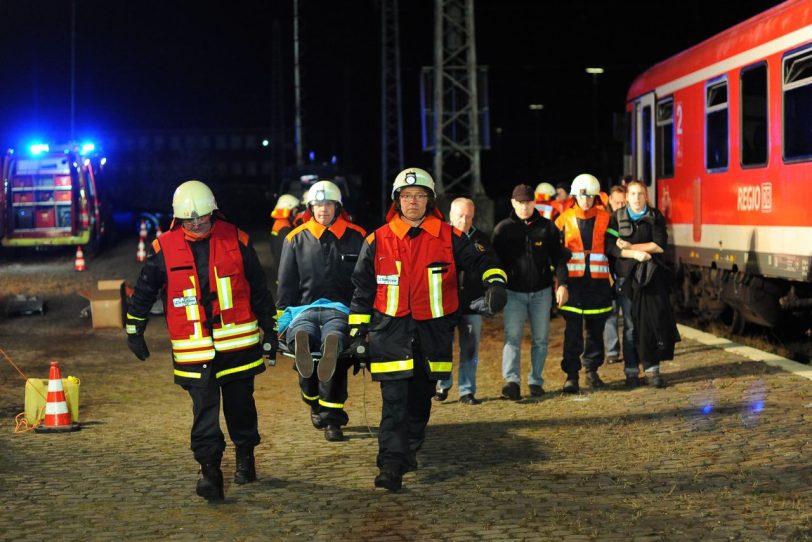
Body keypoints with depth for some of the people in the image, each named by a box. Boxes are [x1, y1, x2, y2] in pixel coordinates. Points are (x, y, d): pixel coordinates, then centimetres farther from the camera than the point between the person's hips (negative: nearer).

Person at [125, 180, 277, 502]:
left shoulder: (236, 241, -1)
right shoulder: (164, 248, -3)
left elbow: (259, 291, 7)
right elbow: (144, 291, 8)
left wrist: (269, 330, 9)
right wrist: (134, 330, 9)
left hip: (238, 343, 1)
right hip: (194, 349, -1)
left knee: (240, 404, 13)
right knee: (204, 409, -6)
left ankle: (245, 455, 33)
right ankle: (209, 469, -4)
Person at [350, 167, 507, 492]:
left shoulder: (448, 238, 2)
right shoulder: (378, 241, 3)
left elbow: (480, 261, 4)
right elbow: (363, 289, 9)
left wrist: (495, 282, -17)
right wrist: (358, 330, 7)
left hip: (433, 332, 2)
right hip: (391, 332, -1)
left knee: (421, 399, 12)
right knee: (394, 401, -10)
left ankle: (409, 450, 30)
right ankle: (391, 464, -12)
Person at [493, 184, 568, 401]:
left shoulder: (546, 227, 3)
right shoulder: (503, 229, 1)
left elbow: (558, 258, 5)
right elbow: (495, 260, 4)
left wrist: (562, 283, -6)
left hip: (541, 292, 2)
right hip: (514, 292, -2)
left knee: (540, 339, 6)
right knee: (512, 338, -13)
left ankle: (536, 381, 15)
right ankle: (512, 381, -21)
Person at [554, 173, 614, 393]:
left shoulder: (604, 218, 7)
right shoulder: (564, 220, 4)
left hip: (598, 283, 2)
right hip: (572, 282, -1)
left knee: (596, 329, 8)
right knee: (572, 331, -4)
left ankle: (592, 371, 21)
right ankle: (571, 375, -1)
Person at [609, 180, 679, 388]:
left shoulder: (655, 217, 7)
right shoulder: (617, 218, 6)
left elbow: (659, 245, -4)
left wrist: (630, 246, -8)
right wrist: (635, 254, -16)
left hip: (652, 276, 1)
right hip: (627, 276, -1)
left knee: (655, 321, -4)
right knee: (631, 324, -1)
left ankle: (652, 369, 2)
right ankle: (631, 370, 4)